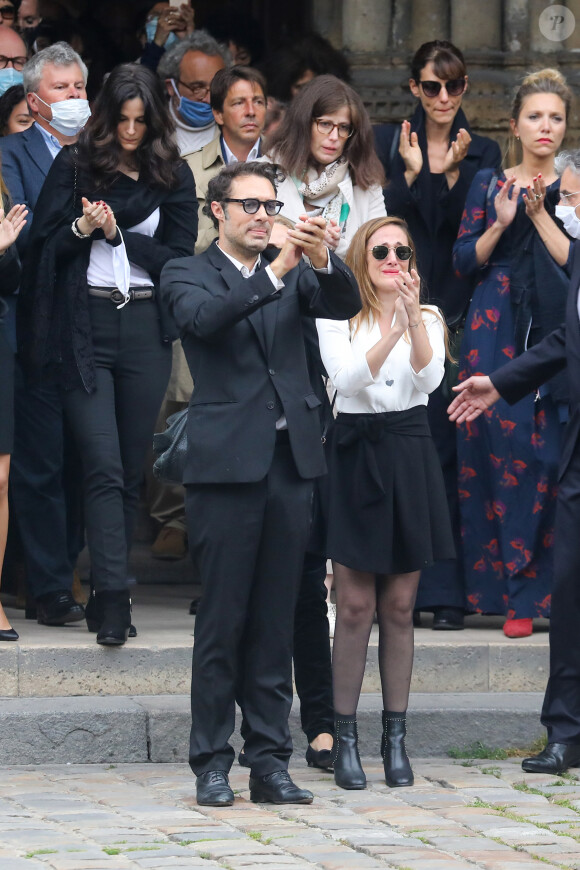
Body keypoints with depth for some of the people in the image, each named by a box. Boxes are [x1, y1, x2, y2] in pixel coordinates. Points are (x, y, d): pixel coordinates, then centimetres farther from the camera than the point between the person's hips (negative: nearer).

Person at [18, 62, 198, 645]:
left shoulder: (173, 176, 9)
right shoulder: (73, 167, 6)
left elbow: (180, 257, 3)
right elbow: (44, 245, 4)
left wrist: (117, 232, -8)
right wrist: (83, 227, -14)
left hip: (146, 328, 2)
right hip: (84, 327, -2)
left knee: (131, 468, 6)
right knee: (104, 466, -11)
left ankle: (106, 594, 15)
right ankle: (113, 599, -16)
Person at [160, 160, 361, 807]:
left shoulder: (294, 273, 15)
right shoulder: (187, 275, 4)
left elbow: (344, 305, -2)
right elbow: (204, 317, -17)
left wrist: (321, 259, -22)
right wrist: (275, 271, -27)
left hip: (290, 462, 4)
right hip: (226, 462, -4)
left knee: (275, 621, 6)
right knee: (221, 621, -2)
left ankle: (270, 762, 10)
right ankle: (211, 765, 3)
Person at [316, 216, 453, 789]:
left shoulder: (428, 319, 8)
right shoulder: (338, 318, 1)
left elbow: (429, 379, -9)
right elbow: (348, 377, -15)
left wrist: (415, 319, -23)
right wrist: (394, 330, -27)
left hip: (409, 458, 2)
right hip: (355, 456, -2)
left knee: (399, 607, 6)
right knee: (355, 607, -4)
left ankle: (395, 737, 11)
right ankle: (344, 737, 3)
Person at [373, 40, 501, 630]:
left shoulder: (482, 153, 11)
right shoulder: (386, 143, 8)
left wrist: (452, 174, -12)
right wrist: (411, 172, -12)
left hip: (455, 313, 0)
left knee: (448, 449, -4)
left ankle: (445, 590, -3)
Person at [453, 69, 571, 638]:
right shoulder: (488, 185, 12)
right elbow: (464, 261, 8)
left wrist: (541, 214, -9)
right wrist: (500, 223, -6)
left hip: (555, 334, -1)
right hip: (495, 335, 1)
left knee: (549, 458, -8)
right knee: (498, 450, -4)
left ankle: (530, 592, -5)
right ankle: (507, 589, 1)